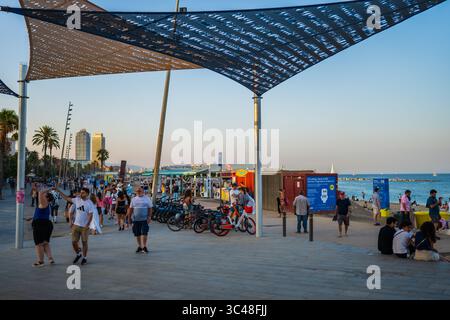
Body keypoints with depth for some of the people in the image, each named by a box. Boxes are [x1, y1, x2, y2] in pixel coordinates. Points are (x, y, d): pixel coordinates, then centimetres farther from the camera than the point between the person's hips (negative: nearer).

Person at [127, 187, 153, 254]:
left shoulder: (147, 199, 2)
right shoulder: (134, 199, 10)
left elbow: (150, 208, 0)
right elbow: (130, 209, 12)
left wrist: (149, 217, -8)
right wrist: (129, 217, 7)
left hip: (144, 219, -3)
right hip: (136, 219, 3)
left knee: (144, 233, -8)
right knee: (137, 234, 8)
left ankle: (144, 246, -1)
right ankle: (139, 246, 20)